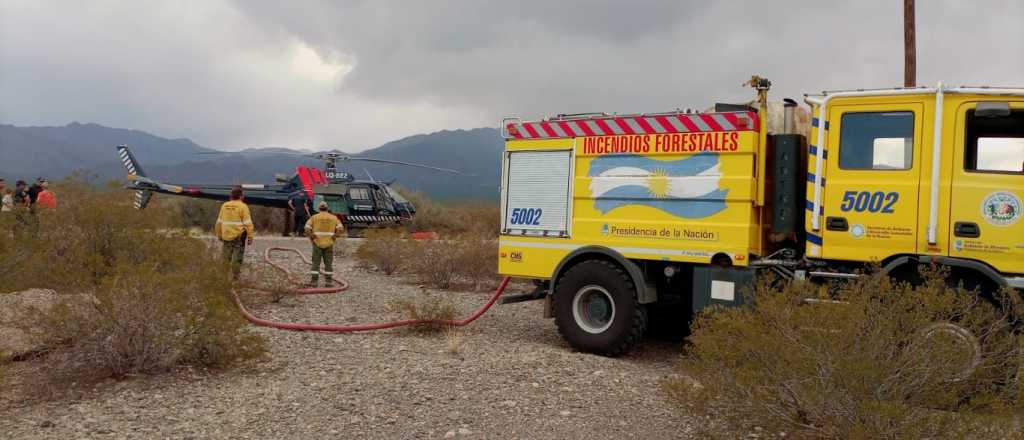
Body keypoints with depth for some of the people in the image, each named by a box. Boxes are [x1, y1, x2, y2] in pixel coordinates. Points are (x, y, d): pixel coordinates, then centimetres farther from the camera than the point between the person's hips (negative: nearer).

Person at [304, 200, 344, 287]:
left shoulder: (314, 217, 1)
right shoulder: (334, 217, 4)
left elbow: (307, 229, -11)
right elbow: (341, 229, -7)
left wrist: (312, 238, 1)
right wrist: (333, 237, 0)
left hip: (317, 244, -1)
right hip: (329, 244, 1)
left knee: (316, 263, 4)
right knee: (328, 263, 7)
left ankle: (314, 281, 1)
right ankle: (328, 282, 6)